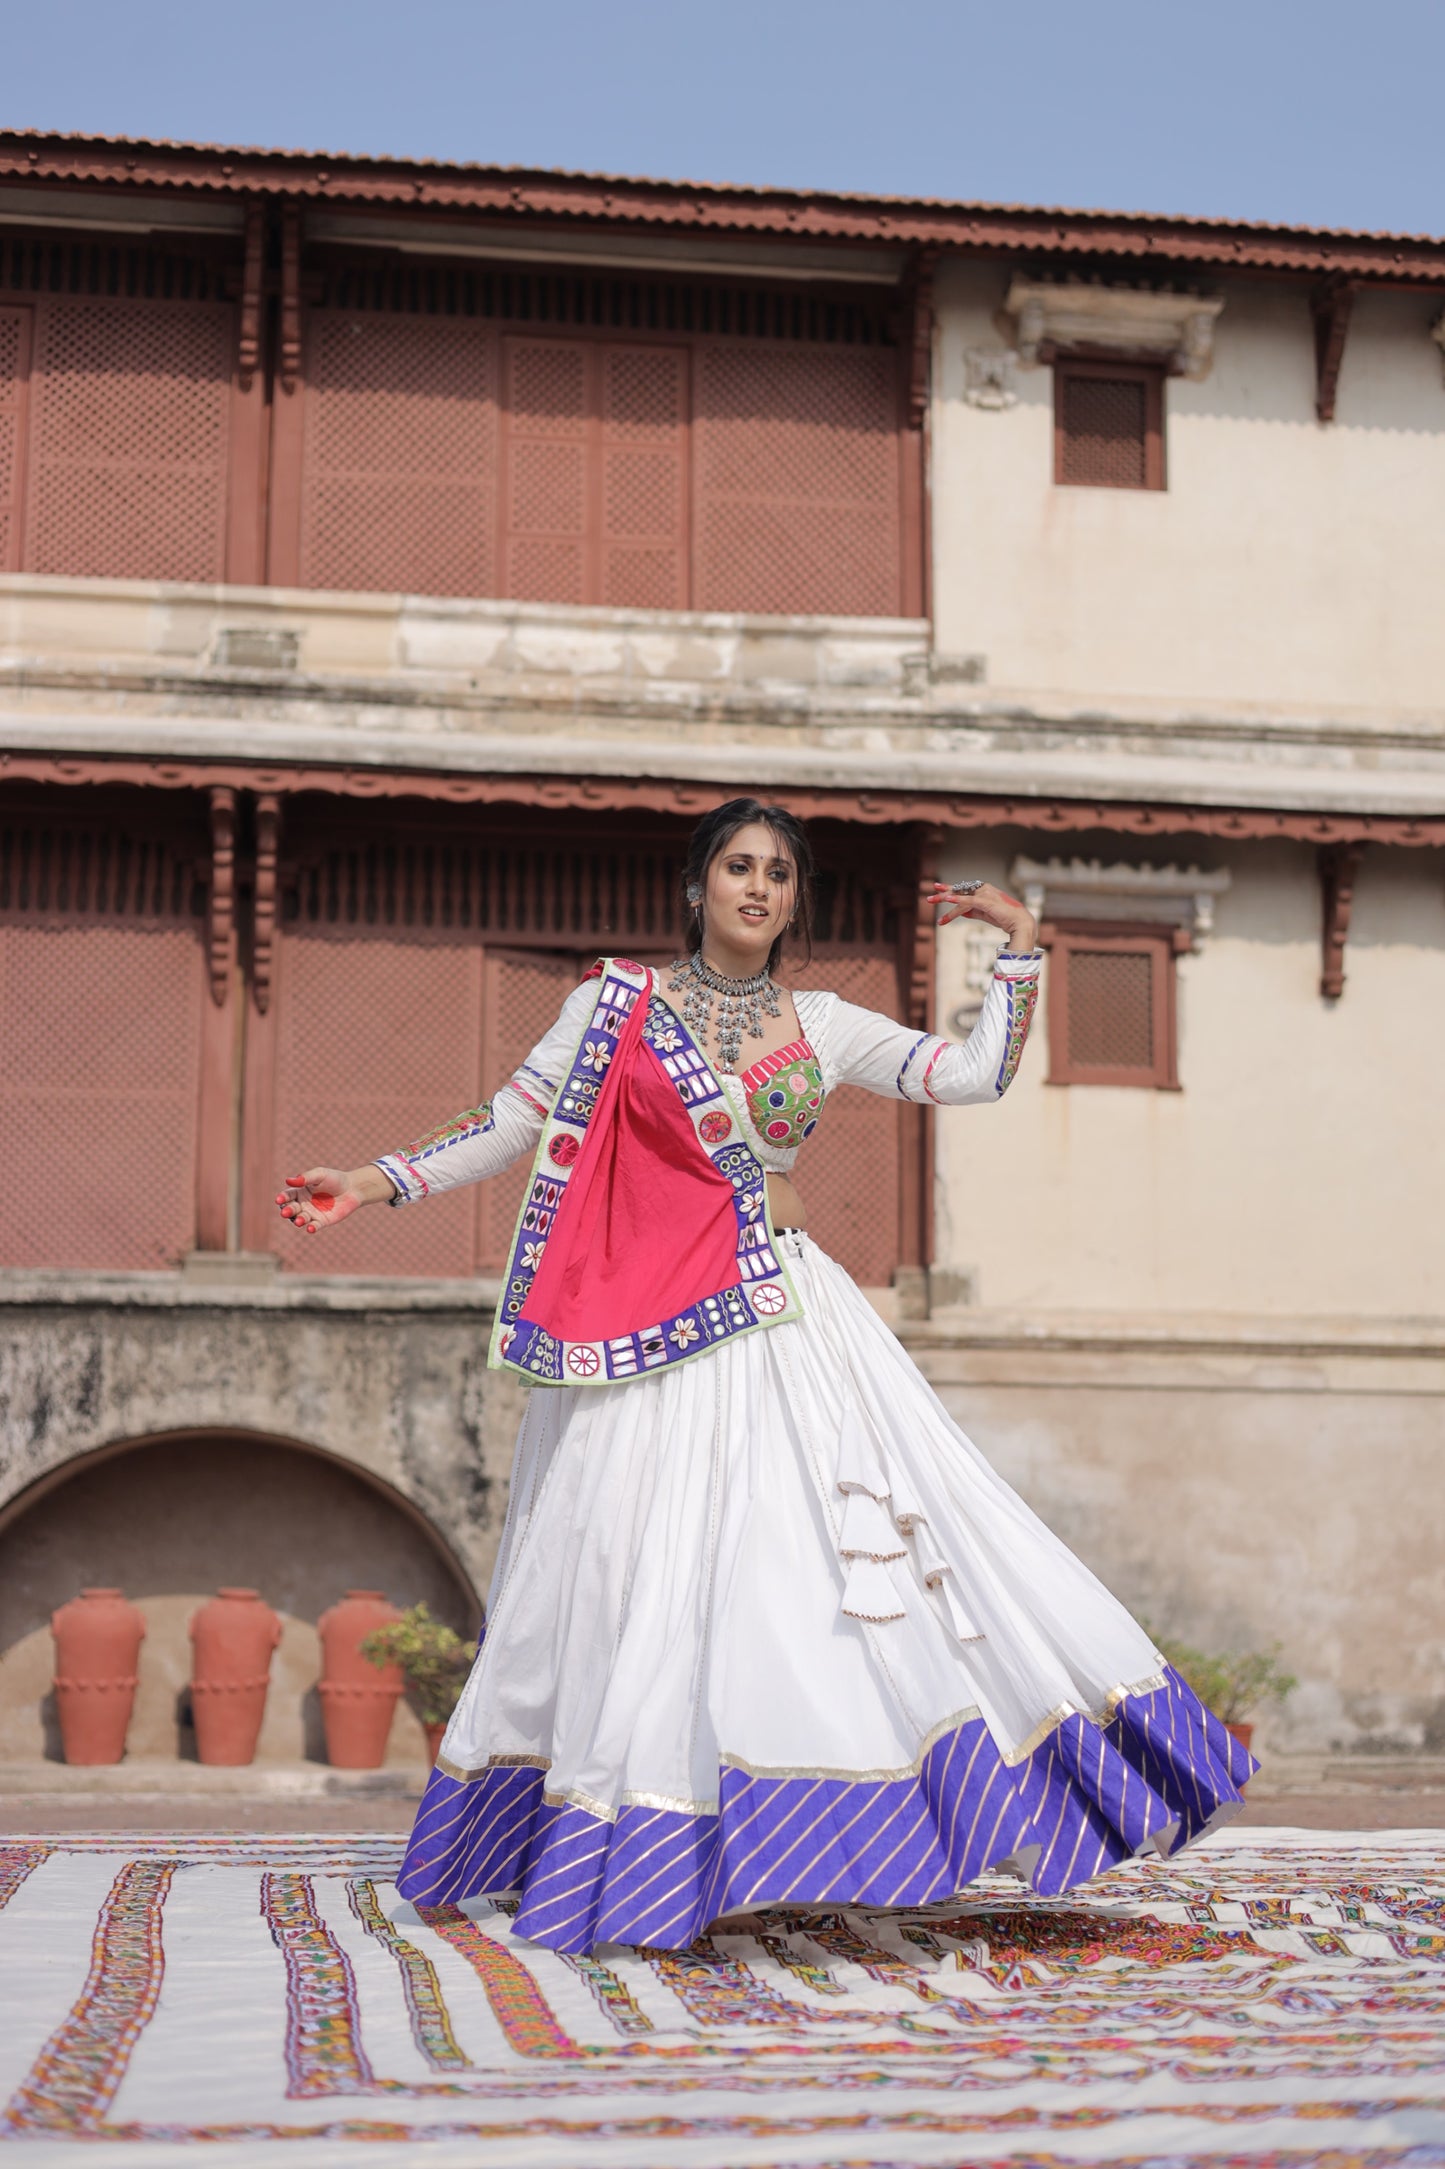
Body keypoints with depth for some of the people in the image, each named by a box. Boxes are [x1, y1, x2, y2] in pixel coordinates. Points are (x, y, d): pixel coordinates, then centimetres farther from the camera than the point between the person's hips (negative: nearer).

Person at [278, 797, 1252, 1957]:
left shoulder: (822, 1025, 10)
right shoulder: (620, 1001, 5)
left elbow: (979, 1073, 6)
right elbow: (514, 1122, 6)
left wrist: (1019, 944, 4)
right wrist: (379, 1180, -1)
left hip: (791, 1319, 3)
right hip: (655, 1336, -2)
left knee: (808, 1545, -5)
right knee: (663, 1566, -3)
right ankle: (664, 1856, 6)